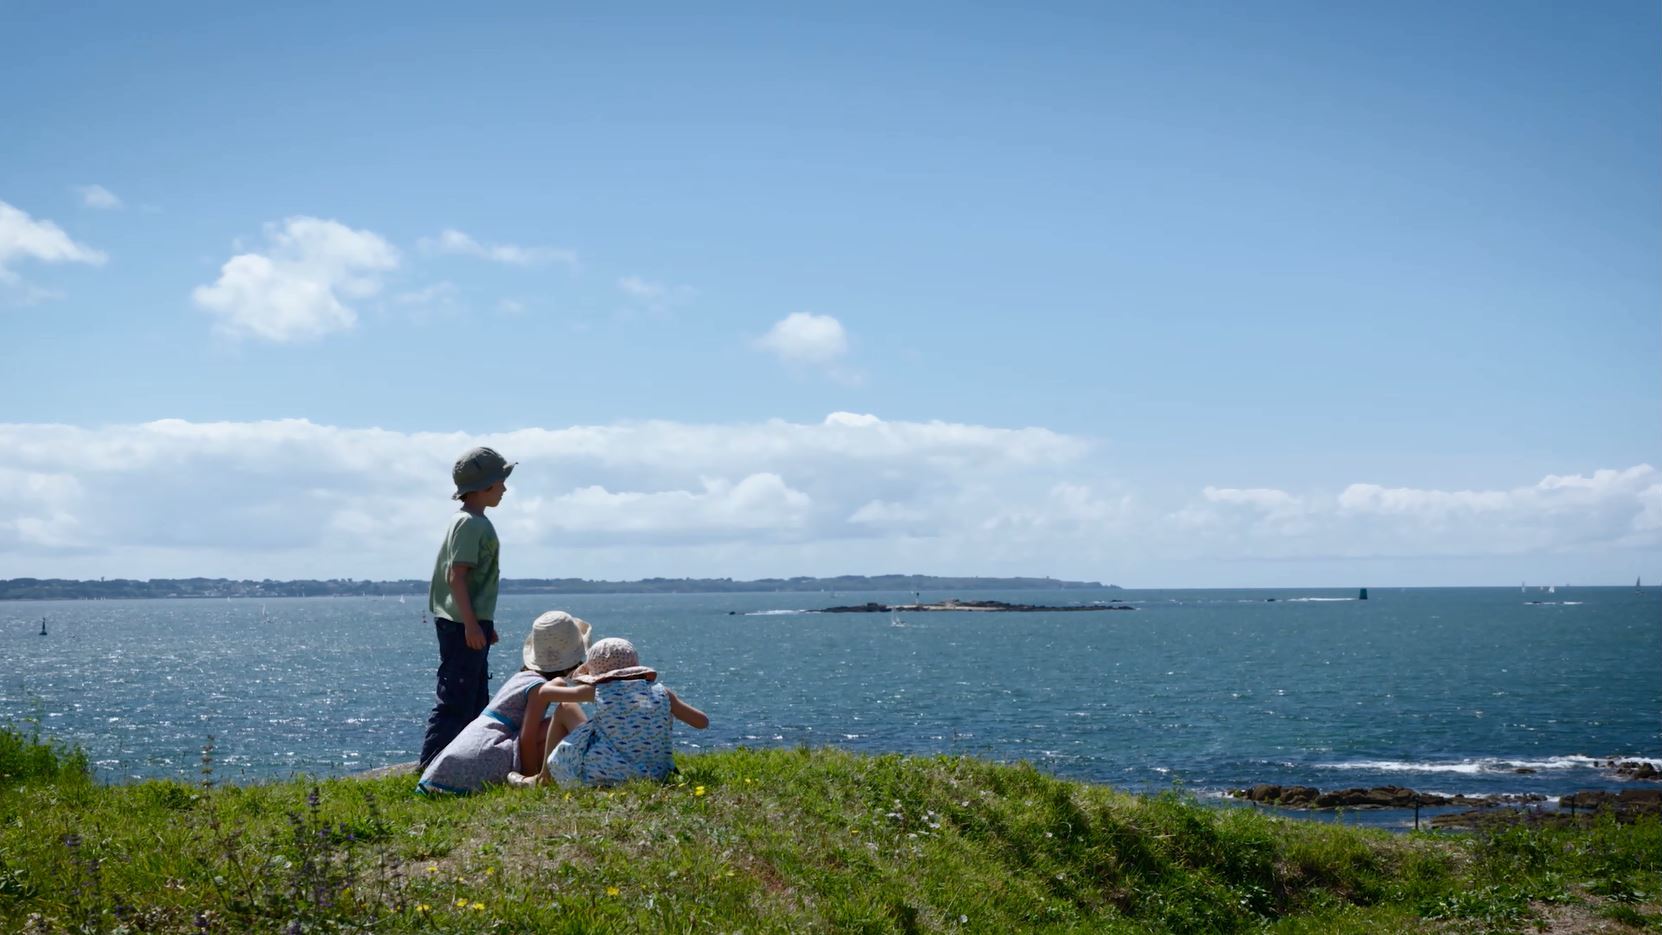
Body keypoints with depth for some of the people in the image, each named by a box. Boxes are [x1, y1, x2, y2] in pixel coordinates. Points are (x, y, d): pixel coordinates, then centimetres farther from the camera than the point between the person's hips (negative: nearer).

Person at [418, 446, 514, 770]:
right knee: (455, 698, -9)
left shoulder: (472, 521, 18)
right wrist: (471, 624, -23)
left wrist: (483, 623, 26)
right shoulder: (470, 524, -14)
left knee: (476, 699, 15)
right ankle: (431, 766, -8)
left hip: (470, 622, 11)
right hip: (463, 624, -11)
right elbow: (456, 575, -21)